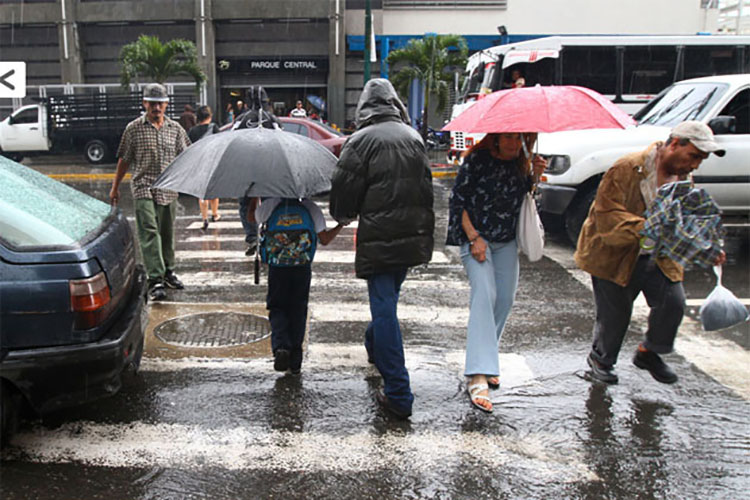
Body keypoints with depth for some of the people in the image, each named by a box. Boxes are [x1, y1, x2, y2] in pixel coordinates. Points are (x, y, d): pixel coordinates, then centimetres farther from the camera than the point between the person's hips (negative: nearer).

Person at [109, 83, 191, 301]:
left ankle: (168, 271, 29)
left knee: (167, 232, 13)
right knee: (149, 232, -11)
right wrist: (115, 187, 10)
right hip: (144, 188, -3)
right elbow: (124, 160, 7)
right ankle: (155, 280, -13)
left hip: (169, 189, 3)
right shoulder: (134, 128, 3)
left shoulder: (175, 128, 9)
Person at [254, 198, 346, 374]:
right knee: (298, 310, 11)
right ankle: (295, 359, 14)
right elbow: (324, 240, 0)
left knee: (277, 308, 11)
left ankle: (280, 346, -14)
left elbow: (252, 219, 15)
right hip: (302, 267, 1)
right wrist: (341, 225, 13)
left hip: (277, 267, -1)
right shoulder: (310, 207, -2)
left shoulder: (271, 204, -3)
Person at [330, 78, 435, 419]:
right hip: (413, 235, 7)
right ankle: (374, 346, 51)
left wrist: (343, 217, 12)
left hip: (379, 238, -6)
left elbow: (344, 189, -9)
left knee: (384, 306, -4)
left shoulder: (362, 140, -11)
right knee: (388, 299, 26)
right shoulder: (413, 136, 9)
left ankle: (398, 395, -3)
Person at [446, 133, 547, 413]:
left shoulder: (522, 163, 3)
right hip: (474, 236, -6)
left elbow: (523, 198, 11)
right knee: (484, 293, -20)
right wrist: (474, 238, -16)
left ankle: (485, 357, 26)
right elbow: (457, 199, -10)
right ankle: (478, 377, -24)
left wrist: (535, 176, -7)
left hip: (506, 241, 6)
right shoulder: (478, 158, -12)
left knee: (505, 298, 5)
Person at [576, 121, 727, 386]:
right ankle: (600, 358, 31)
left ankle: (649, 353, 21)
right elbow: (607, 215, -27)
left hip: (657, 257, 6)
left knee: (673, 303, -8)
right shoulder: (628, 168, -20)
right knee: (614, 314, 1)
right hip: (615, 255, -6)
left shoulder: (683, 179, 4)